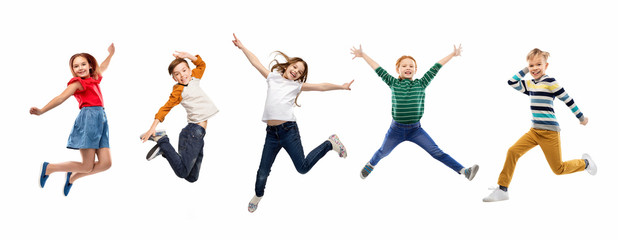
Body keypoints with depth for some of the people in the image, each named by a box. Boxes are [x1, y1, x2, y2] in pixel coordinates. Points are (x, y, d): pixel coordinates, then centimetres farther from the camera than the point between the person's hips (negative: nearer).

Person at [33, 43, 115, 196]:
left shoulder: (94, 79, 20)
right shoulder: (77, 83, -1)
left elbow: (102, 68, 42)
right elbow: (61, 98, -12)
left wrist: (111, 54, 51)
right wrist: (41, 111, -23)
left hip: (101, 120, 7)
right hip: (89, 117, -7)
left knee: (105, 163, -6)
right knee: (87, 167, -10)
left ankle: (73, 176, 16)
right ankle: (48, 168, 10)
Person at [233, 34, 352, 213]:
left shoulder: (297, 85, 8)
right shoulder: (273, 77, 14)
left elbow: (320, 87, 4)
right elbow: (256, 63, 17)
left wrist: (341, 87, 0)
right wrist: (242, 47, 18)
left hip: (289, 130, -2)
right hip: (271, 133, 2)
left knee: (303, 167, -1)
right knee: (263, 171, 4)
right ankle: (258, 195, 34)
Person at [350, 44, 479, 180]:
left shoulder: (421, 84, -2)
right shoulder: (393, 83, -2)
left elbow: (435, 68, 0)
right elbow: (378, 70, 1)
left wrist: (453, 54, 5)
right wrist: (363, 55, 4)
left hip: (415, 130, 0)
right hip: (396, 129, 1)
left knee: (436, 152, -7)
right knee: (383, 152, 21)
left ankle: (463, 171, -9)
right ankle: (371, 164, 52)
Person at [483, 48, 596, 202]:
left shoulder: (550, 82, -8)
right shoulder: (529, 84, 12)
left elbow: (568, 100, -3)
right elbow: (512, 82, 12)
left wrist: (581, 117, 3)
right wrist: (525, 70, 11)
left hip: (549, 132, -6)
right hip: (534, 131, 6)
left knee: (558, 169, 1)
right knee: (512, 152, -11)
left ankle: (585, 162, 30)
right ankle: (502, 189, -7)